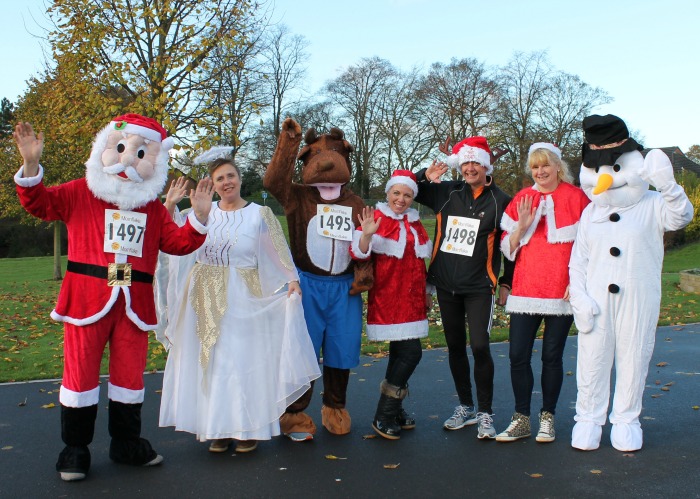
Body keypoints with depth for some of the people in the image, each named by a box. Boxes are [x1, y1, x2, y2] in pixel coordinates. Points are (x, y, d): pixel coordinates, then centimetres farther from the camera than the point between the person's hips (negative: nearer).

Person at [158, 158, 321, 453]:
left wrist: (292, 279, -17)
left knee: (243, 360, 1)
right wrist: (169, 207, -8)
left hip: (242, 299, -3)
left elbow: (279, 249, -6)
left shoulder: (260, 214, -1)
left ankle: (248, 428, 13)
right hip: (206, 299, 3)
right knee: (211, 362, 7)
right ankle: (218, 429, 18)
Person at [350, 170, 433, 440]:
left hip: (411, 300, 7)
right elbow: (359, 253, -18)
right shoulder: (376, 219, -7)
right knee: (411, 352, -13)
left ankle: (393, 410, 25)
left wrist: (426, 293, 23)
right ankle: (383, 417, -3)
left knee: (400, 352, 12)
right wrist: (366, 234, -37)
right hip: (388, 298, -7)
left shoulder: (414, 223, 14)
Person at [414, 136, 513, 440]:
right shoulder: (447, 192, 6)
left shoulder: (500, 201, -2)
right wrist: (426, 175, -2)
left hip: (479, 287, -4)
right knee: (455, 347, 11)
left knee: (480, 346, -11)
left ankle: (485, 413, 4)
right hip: (446, 285, 4)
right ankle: (465, 406, 26)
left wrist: (506, 283, 2)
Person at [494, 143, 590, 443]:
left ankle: (547, 418, 19)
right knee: (518, 356, -1)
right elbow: (507, 248, 9)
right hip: (525, 290, 3)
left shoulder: (576, 197, 0)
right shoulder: (521, 200, 8)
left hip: (562, 292, -2)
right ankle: (521, 420, 12)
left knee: (552, 356, 5)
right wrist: (521, 227, -9)